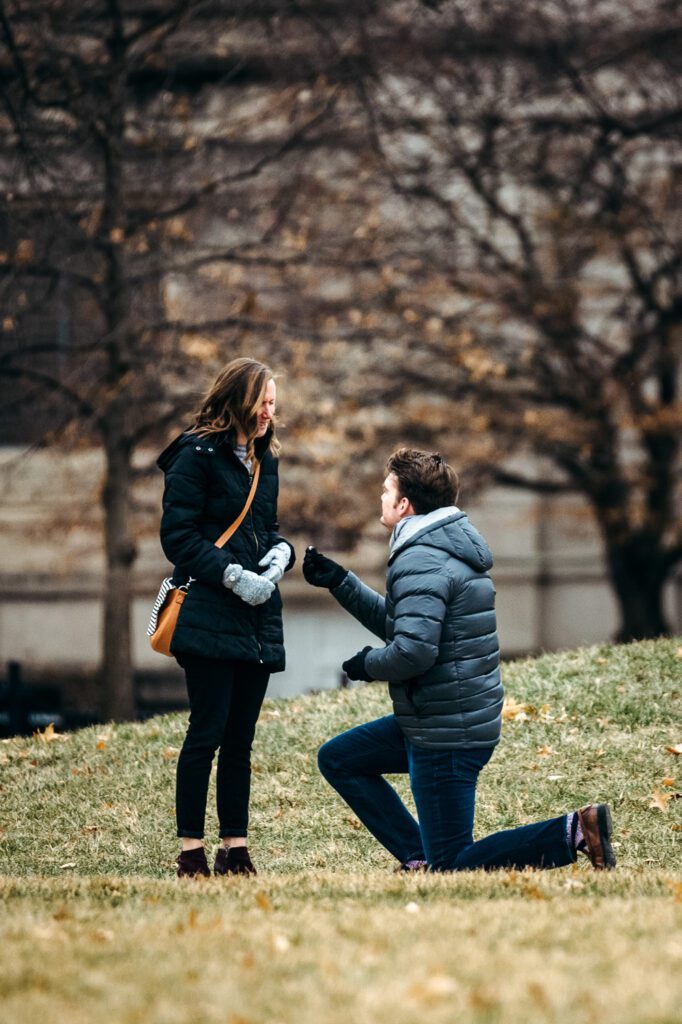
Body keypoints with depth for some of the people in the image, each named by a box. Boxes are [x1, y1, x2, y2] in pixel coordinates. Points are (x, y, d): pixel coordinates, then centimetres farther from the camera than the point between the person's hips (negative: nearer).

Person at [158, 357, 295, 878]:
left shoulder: (264, 460, 17)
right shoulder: (197, 456, -6)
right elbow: (178, 536, -10)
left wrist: (280, 553, 1)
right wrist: (234, 576, -17)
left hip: (259, 619, 7)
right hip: (210, 615, -7)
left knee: (240, 738, 8)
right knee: (208, 733, -8)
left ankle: (235, 849, 11)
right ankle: (191, 850, -4)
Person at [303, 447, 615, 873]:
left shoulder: (420, 562, -19)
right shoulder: (449, 547, 13)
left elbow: (413, 651, -30)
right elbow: (397, 621, 23)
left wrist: (369, 664, -10)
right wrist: (340, 582, 19)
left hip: (447, 735, -10)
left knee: (451, 867, -4)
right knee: (337, 759, 20)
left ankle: (575, 831, -13)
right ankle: (420, 860, 11)